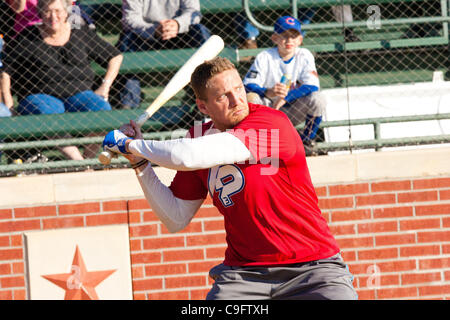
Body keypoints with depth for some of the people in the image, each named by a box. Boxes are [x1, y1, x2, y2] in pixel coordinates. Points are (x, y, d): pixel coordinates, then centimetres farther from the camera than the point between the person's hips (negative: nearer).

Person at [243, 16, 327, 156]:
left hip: (293, 113, 1)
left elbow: (312, 86, -16)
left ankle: (306, 140, -4)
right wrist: (268, 92, -42)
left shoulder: (304, 56, -4)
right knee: (251, 98, -32)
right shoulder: (265, 57, -10)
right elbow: (247, 86, -20)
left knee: (317, 99, -26)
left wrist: (285, 98, -28)